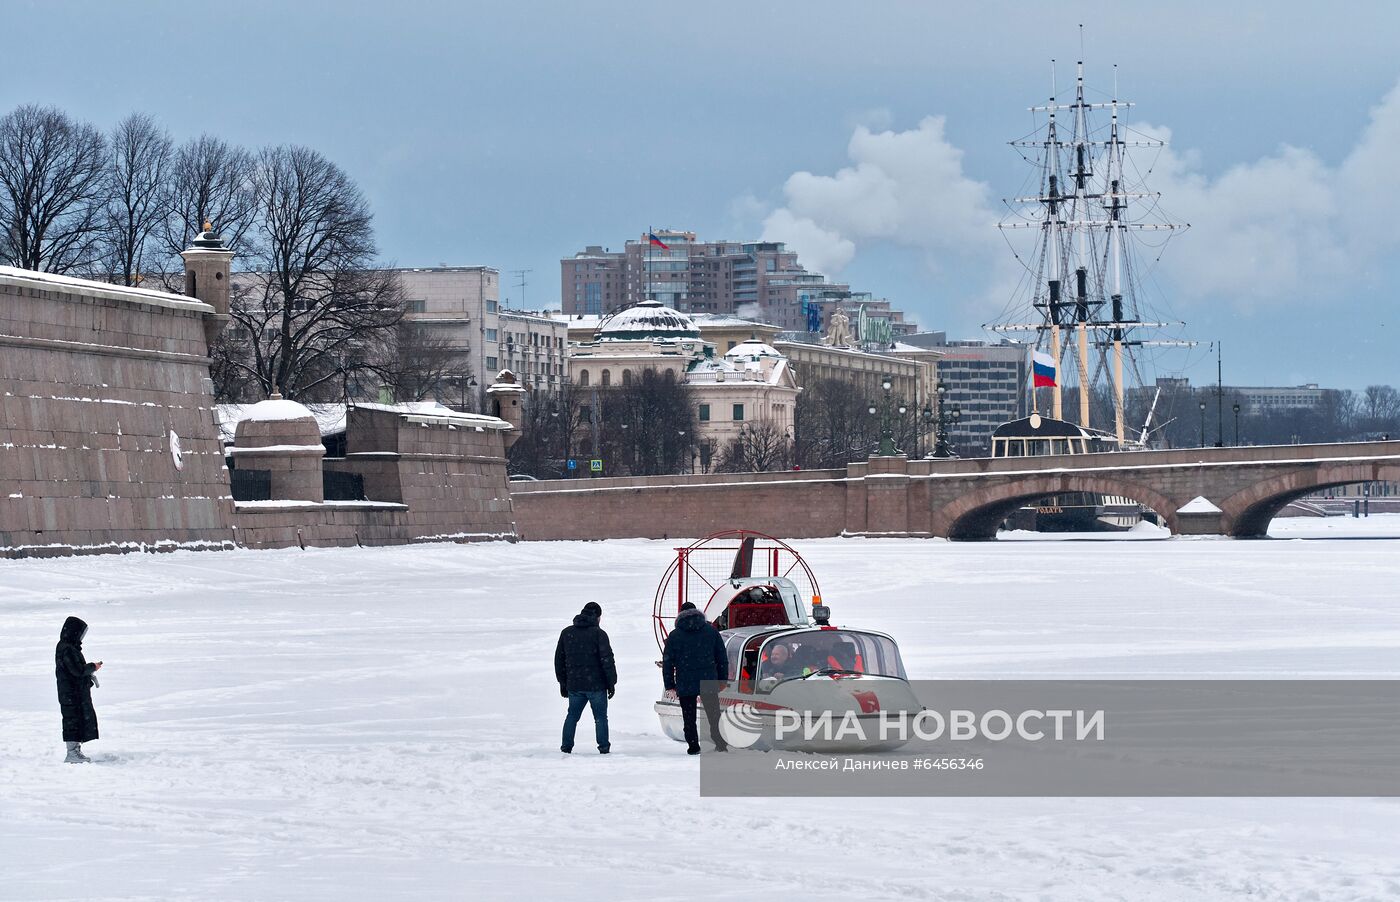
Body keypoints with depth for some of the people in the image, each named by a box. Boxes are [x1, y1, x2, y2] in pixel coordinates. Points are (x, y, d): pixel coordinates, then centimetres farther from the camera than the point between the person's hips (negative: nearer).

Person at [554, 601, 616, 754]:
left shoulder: (567, 633, 8)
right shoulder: (598, 634, -9)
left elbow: (559, 660, 13)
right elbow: (607, 660, -11)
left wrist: (563, 682, 20)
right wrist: (611, 682, -3)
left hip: (574, 684, 4)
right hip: (596, 684, -4)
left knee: (572, 715, 14)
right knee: (600, 717, 5)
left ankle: (566, 746, 11)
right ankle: (603, 747, 4)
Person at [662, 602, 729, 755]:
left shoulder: (674, 636, 3)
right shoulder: (711, 631, 7)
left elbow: (667, 662, 3)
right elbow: (722, 658, 9)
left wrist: (670, 686, 7)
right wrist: (722, 682, 14)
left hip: (685, 685, -1)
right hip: (709, 682, 1)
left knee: (689, 718, 7)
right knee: (714, 715, 8)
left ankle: (693, 746, 5)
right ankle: (720, 744, 2)